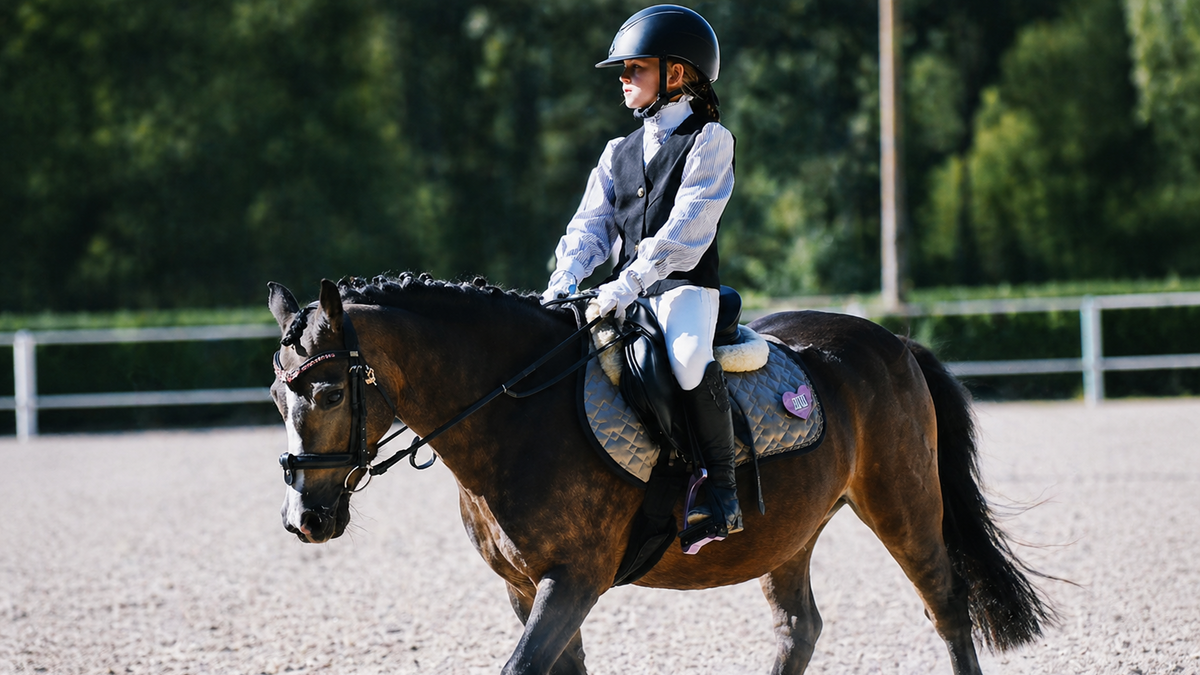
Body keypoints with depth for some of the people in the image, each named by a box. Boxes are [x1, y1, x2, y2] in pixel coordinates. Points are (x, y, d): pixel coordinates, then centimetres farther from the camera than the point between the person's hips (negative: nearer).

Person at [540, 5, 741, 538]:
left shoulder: (708, 140, -2)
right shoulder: (620, 153, 19)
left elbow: (686, 227, -14)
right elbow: (593, 222, 12)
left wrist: (630, 283, -24)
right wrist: (567, 275, -9)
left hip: (685, 285, -7)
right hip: (628, 293, 7)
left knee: (689, 362, -36)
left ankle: (723, 488, -23)